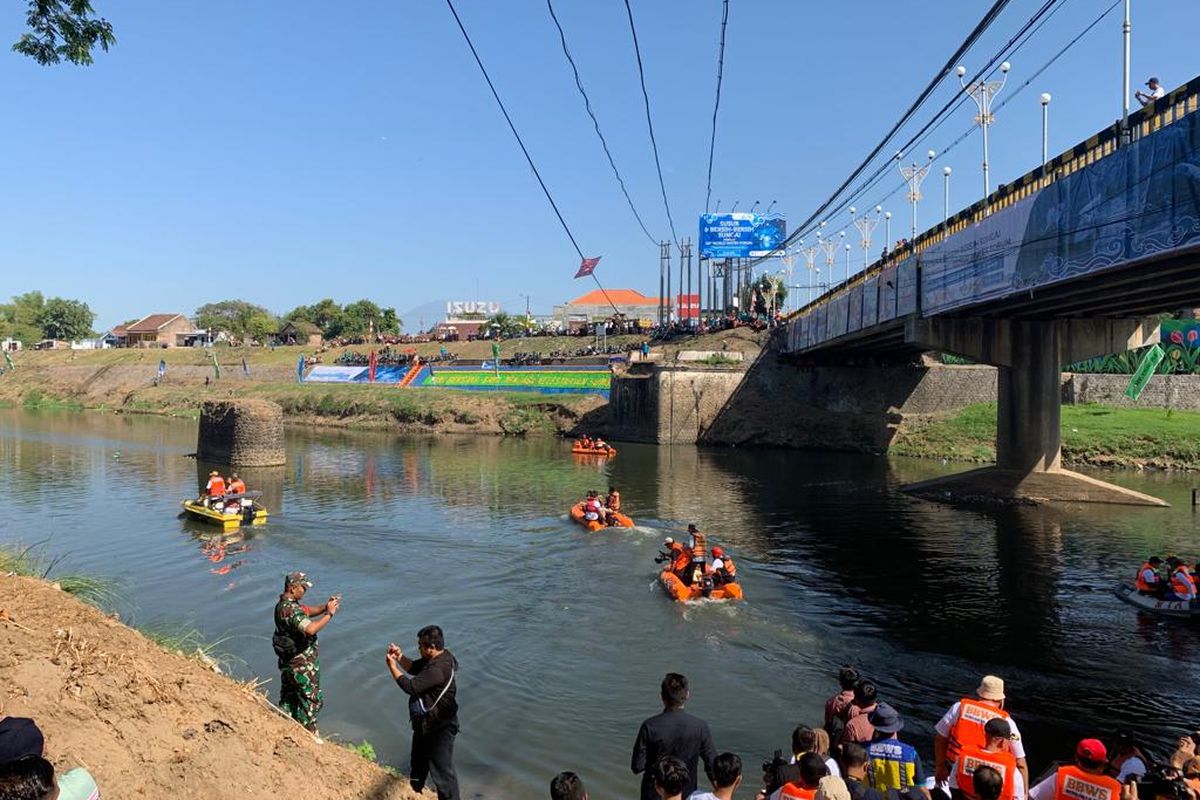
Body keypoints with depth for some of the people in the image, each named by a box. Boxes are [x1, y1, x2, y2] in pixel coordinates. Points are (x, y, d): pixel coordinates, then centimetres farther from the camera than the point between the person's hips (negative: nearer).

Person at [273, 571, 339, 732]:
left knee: (288, 697, 22)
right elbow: (310, 629, -41)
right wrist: (329, 614, -30)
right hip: (302, 663, -10)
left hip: (288, 661, 10)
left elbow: (309, 611, 11)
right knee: (312, 699, 4)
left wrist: (326, 606, -6)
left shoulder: (284, 604, 5)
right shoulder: (290, 609, -28)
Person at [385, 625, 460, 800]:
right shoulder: (440, 656, -2)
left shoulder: (438, 669, -32)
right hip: (426, 724, 11)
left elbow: (411, 687, -27)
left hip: (439, 729, -11)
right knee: (419, 760, 30)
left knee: (442, 770, -1)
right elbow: (414, 668, 11)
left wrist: (393, 667, -15)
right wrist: (400, 656, -6)